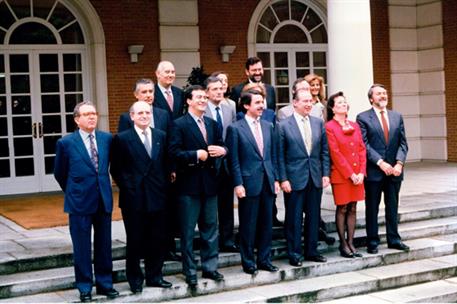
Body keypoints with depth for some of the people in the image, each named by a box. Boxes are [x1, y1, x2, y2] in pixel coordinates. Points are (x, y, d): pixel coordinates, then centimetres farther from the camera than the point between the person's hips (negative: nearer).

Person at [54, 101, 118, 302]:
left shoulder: (107, 139, 3)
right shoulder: (66, 143, -6)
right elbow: (60, 173, 5)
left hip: (103, 200, 3)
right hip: (80, 202, -3)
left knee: (104, 245, 11)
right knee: (82, 248, 5)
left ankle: (105, 284, 23)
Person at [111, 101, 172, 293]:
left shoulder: (161, 136, 9)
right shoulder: (122, 139, -3)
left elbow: (165, 164, 12)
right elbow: (116, 170, -1)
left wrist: (164, 186, 4)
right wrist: (128, 188, -6)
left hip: (157, 196, 4)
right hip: (134, 198, -3)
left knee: (157, 240, 9)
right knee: (135, 241, 6)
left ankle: (154, 276, 23)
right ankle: (135, 278, 20)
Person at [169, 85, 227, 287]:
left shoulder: (212, 124, 13)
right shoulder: (179, 125, -7)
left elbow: (221, 146, 16)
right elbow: (174, 153, -15)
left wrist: (222, 150, -6)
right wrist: (196, 155, -21)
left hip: (209, 182, 6)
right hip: (189, 183, -6)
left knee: (210, 227, 12)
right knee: (188, 230, 2)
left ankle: (210, 267, 22)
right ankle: (190, 271, 11)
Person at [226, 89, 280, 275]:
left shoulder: (268, 126, 10)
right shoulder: (235, 128, -5)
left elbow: (273, 155, 14)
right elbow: (234, 160, -7)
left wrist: (275, 179, 9)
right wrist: (238, 184, -11)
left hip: (267, 182, 5)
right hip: (249, 183, -5)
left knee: (266, 223, 10)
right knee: (248, 225, 3)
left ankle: (264, 260, 22)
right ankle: (248, 262, 15)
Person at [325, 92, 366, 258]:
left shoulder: (354, 126, 13)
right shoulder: (329, 127, -6)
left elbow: (362, 149, 9)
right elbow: (335, 153, -11)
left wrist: (361, 172, -3)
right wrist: (350, 174, -14)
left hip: (357, 174, 6)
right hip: (340, 175, -5)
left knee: (352, 209, 8)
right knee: (342, 209, 0)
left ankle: (350, 243, 13)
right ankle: (343, 245, 7)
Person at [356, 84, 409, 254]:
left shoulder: (397, 117, 12)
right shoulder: (363, 118, -3)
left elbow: (403, 143, 7)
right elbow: (364, 145, -10)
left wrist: (399, 163, -8)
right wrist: (381, 163, -17)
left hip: (394, 170, 4)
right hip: (373, 171, -4)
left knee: (393, 206, 11)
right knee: (372, 208, 4)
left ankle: (394, 239, 20)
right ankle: (372, 242, 12)